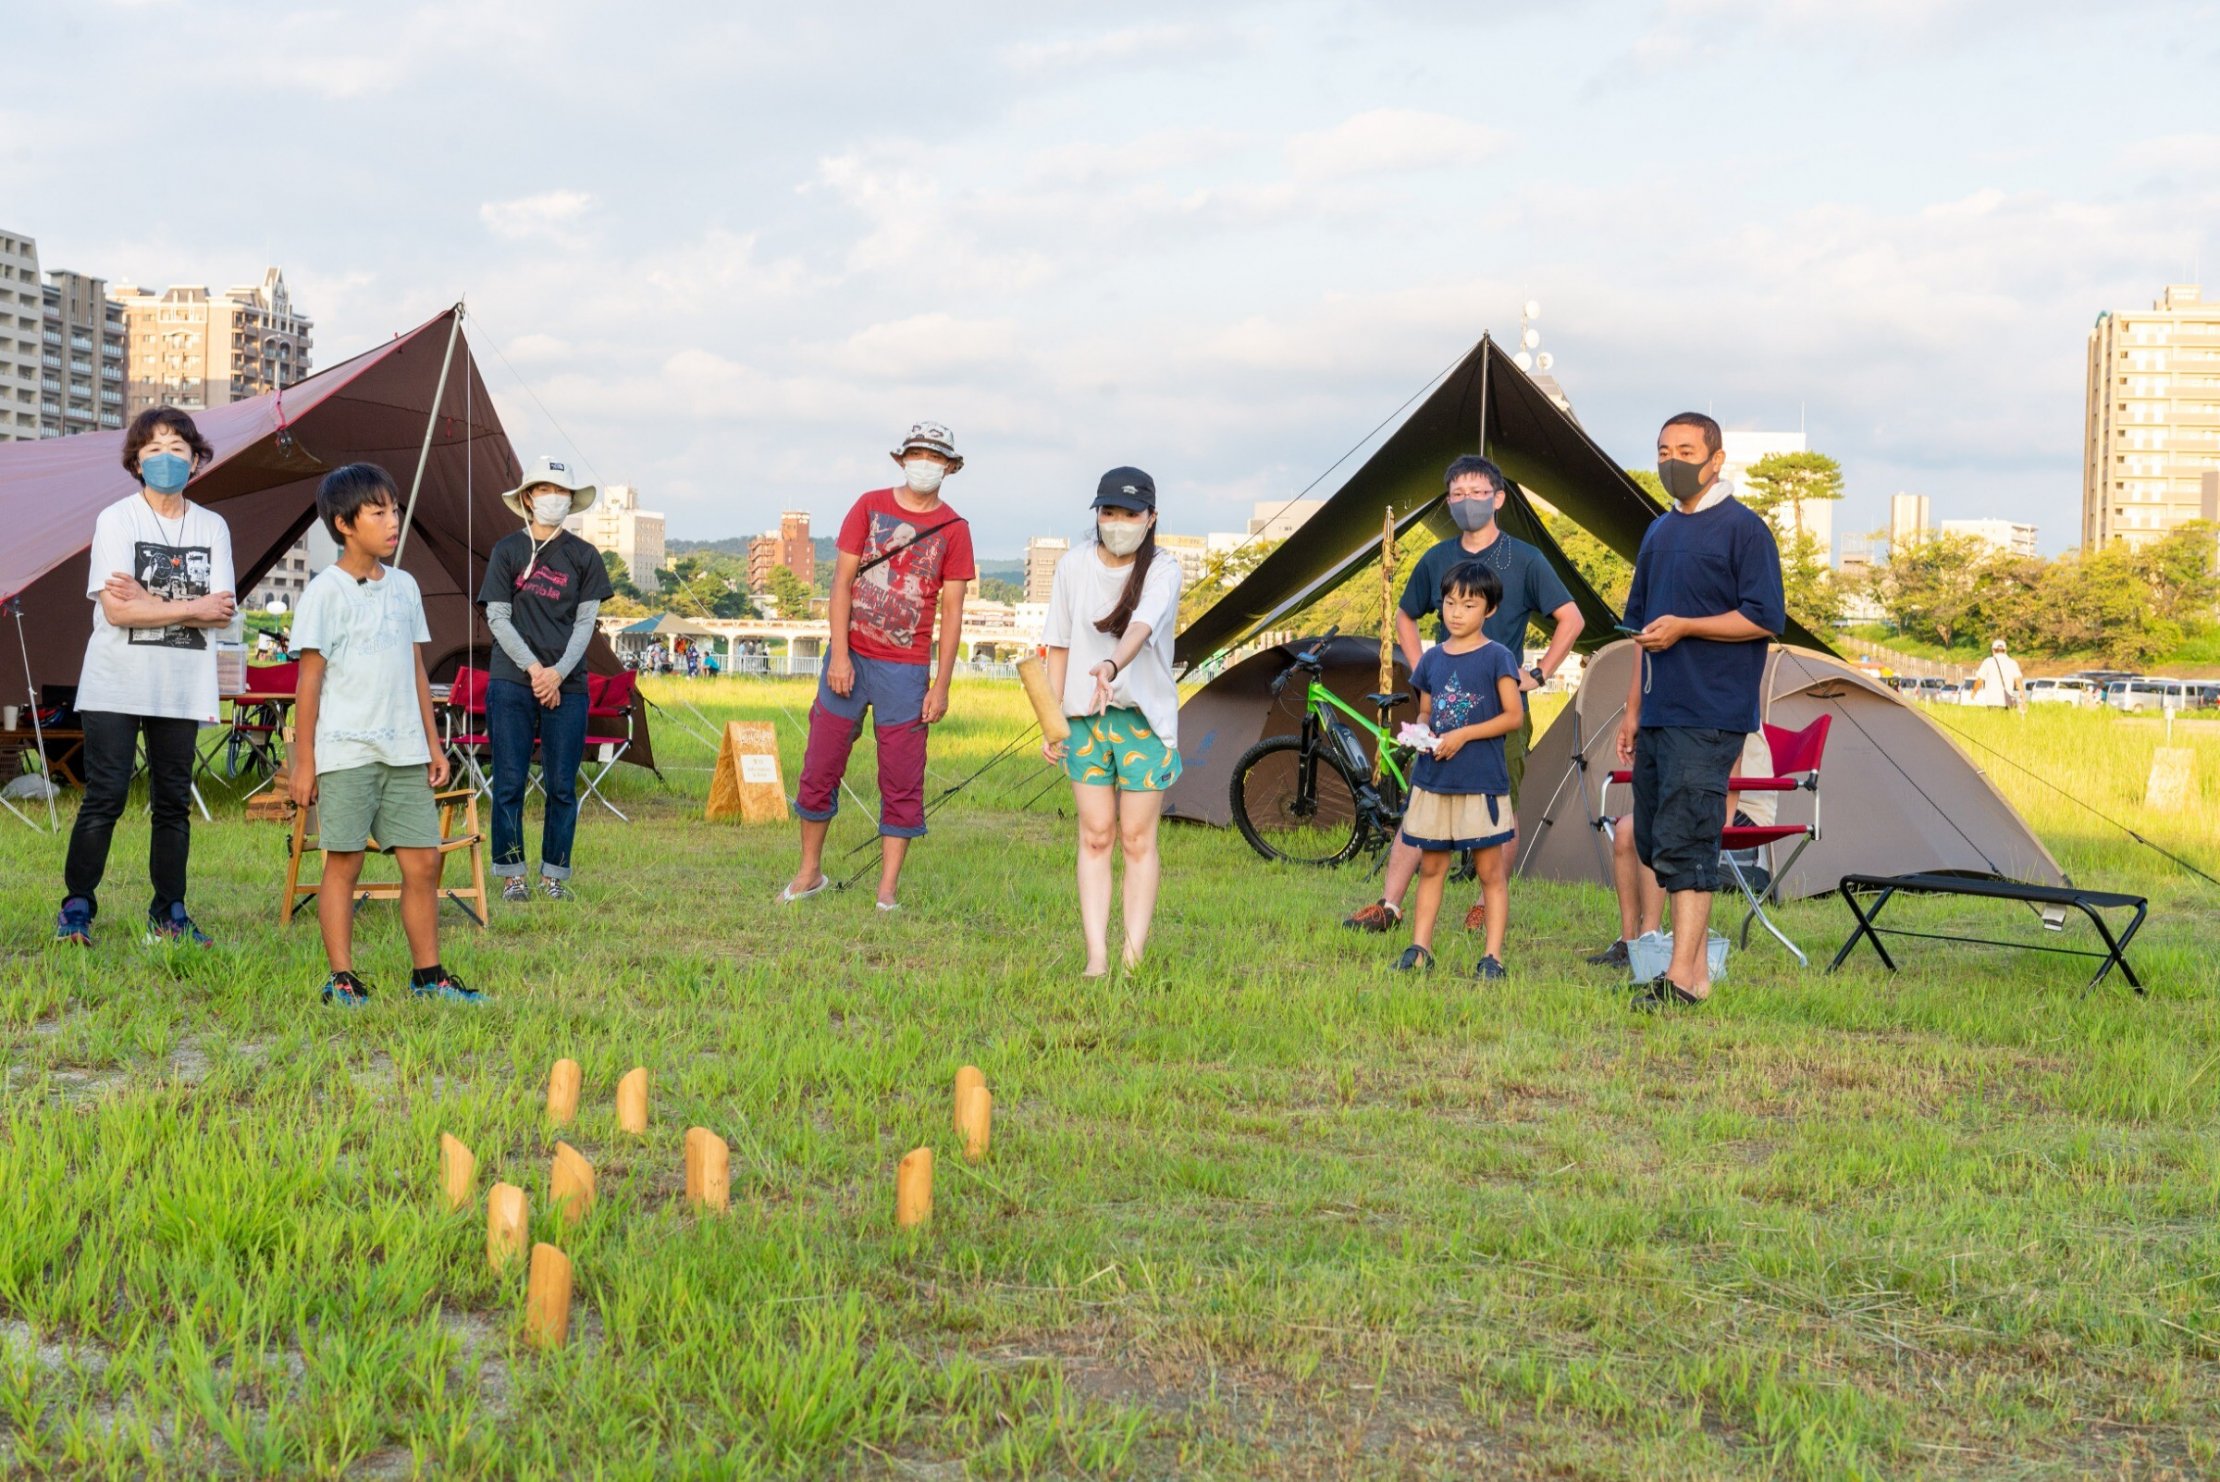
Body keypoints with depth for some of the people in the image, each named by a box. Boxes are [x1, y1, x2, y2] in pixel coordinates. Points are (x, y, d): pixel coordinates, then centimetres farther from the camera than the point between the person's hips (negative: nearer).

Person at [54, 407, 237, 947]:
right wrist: (191, 608, -9)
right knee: (104, 798, -5)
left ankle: (169, 914, 15)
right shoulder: (117, 519, -2)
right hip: (116, 685, -3)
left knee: (174, 802, 8)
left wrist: (151, 602, -14)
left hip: (182, 690, 4)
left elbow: (223, 612, -3)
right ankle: (76, 909, 4)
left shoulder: (213, 528, 8)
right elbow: (116, 610, -13)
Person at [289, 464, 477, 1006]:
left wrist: (433, 742, 15)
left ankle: (428, 974, 14)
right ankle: (342, 977, 8)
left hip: (404, 752, 6)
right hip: (345, 752, -5)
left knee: (423, 860, 5)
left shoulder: (404, 586, 12)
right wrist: (303, 759, -7)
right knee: (344, 861, 1)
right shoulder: (327, 591, -5)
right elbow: (310, 679, -6)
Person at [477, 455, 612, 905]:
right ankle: (511, 873, 9)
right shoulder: (508, 550, 5)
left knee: (562, 786, 2)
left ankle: (554, 875, 13)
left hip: (567, 685, 1)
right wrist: (533, 668, -10)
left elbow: (586, 621, 5)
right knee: (510, 783, -1)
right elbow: (497, 618, 1)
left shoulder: (583, 556, 9)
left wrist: (559, 671, -9)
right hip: (511, 683, -1)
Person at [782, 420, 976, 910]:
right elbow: (842, 581, 1)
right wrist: (839, 655, -8)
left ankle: (888, 888, 9)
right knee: (820, 767, 5)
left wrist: (941, 685, -4)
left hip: (906, 669, -1)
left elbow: (952, 611, 1)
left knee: (902, 781, 1)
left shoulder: (953, 529, 2)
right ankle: (809, 873, 20)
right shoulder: (870, 507, 4)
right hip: (850, 658, 1)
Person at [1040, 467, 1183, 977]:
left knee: (1137, 838, 0)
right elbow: (1059, 644, 6)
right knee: (1095, 836, 1)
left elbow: (1141, 626, -28)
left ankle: (1133, 957, 4)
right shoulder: (1074, 565, 2)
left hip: (1144, 716, -2)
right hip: (1084, 717, 2)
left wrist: (1112, 666, -48)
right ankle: (1096, 957, 2)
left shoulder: (1163, 571, -8)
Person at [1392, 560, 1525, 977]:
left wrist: (1464, 735, -16)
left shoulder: (1496, 657, -5)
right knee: (1430, 866, 11)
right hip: (1432, 778, 5)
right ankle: (1419, 949, 16)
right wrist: (1421, 733, -5)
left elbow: (1514, 715, -8)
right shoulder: (1431, 659, 9)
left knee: (1491, 870, 1)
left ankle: (1493, 957, 4)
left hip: (1482, 780, -5)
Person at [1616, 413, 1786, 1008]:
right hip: (1658, 714, 8)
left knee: (1684, 843, -14)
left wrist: (1684, 627, -17)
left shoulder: (1743, 528, -5)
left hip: (1709, 717, -8)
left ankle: (1682, 977, -13)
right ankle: (1697, 962, 20)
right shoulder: (1659, 532, 18)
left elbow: (1765, 620, -12)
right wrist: (1633, 708, 20)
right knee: (1653, 842, 10)